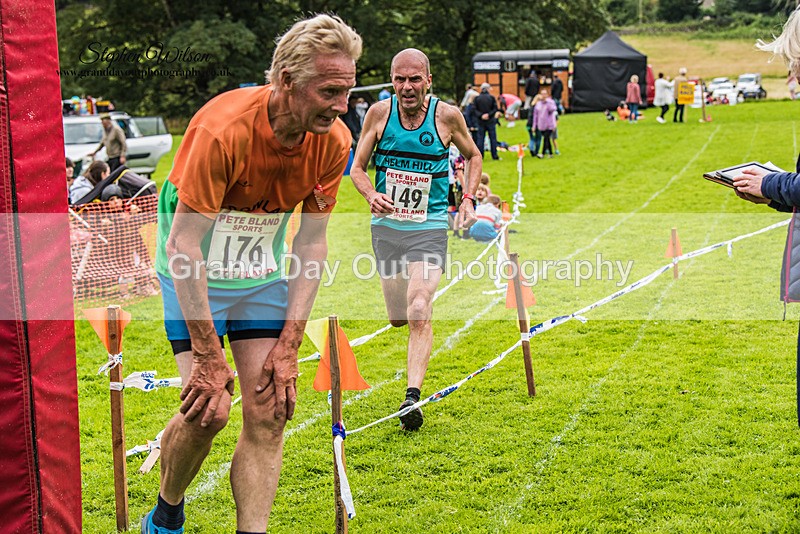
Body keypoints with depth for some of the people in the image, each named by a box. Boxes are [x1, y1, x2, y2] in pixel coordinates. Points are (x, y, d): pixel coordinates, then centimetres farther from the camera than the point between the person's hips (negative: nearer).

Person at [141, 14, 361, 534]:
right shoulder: (222, 130, -30)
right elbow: (183, 245, -26)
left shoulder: (334, 141, -14)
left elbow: (311, 243, -5)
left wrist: (289, 345, -8)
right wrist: (209, 356, -24)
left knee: (270, 410, -4)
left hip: (262, 276, 5)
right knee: (208, 410, -11)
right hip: (195, 276, -5)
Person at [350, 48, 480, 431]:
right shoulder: (379, 113, -3)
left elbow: (473, 156, 13)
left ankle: (413, 395, -20)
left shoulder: (447, 116, -6)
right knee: (398, 318, 11)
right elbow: (357, 167, 4)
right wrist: (371, 195, -17)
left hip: (429, 228, -2)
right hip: (386, 226, 3)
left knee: (419, 312, -20)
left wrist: (468, 198, -2)